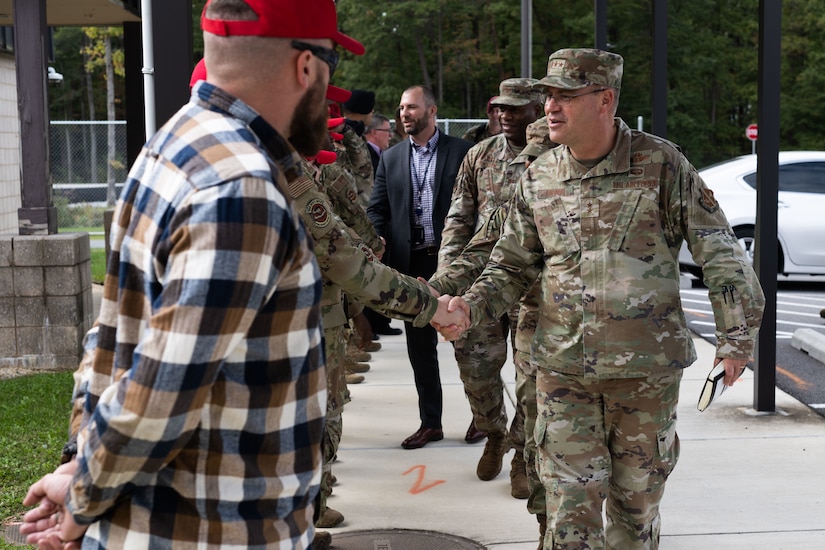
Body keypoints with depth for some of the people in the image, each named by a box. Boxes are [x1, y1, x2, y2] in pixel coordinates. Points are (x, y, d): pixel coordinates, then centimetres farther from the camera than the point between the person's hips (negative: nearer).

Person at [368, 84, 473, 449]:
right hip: (411, 264, 4)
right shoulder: (391, 159, 9)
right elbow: (377, 210, 8)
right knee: (419, 348, 9)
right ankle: (430, 422, 19)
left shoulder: (460, 152, -1)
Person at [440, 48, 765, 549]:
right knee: (571, 502, 2)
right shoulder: (539, 178, 4)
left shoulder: (662, 164, -6)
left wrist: (737, 335, -6)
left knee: (636, 499, 12)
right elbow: (513, 265, 11)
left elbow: (719, 252, -3)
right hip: (564, 367, 2)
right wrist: (470, 307, -7)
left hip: (648, 367, -2)